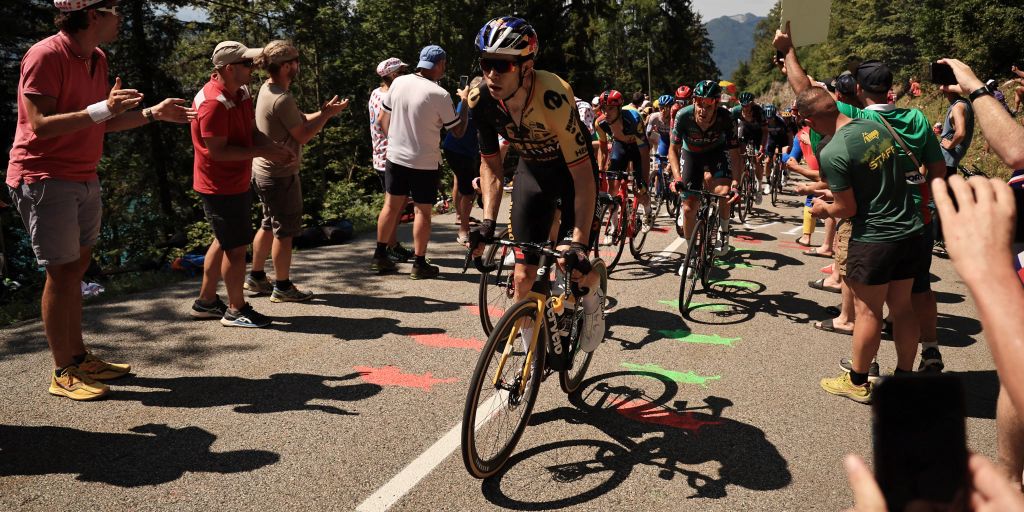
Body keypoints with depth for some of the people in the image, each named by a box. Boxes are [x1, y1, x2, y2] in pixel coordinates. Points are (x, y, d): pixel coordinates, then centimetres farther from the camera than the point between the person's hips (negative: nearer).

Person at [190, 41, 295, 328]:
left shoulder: (242, 93, 7)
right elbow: (218, 151, -25)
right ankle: (236, 311, 13)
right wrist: (263, 152, -23)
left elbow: (252, 131, 11)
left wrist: (275, 148, -8)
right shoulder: (214, 103, -23)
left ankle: (206, 302, 32)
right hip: (221, 188, -10)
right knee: (236, 247, -1)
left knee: (224, 242, 19)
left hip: (237, 183, 10)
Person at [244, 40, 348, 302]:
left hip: (264, 171, 10)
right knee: (284, 231, 3)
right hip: (280, 175, -10)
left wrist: (324, 112, -3)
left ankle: (256, 277, 32)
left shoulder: (267, 89, 8)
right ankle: (282, 287, 14)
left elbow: (300, 120, 9)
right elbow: (303, 135, -17)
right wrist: (327, 114, -8)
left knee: (269, 226, 21)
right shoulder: (282, 99, -24)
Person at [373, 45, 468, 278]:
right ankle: (420, 264, 10)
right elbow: (458, 131, -8)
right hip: (424, 163, -5)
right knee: (423, 211, 5)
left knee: (391, 205, 15)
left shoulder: (399, 82, -2)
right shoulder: (439, 95, -17)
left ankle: (380, 256, 22)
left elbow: (383, 119, 7)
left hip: (395, 157, 5)